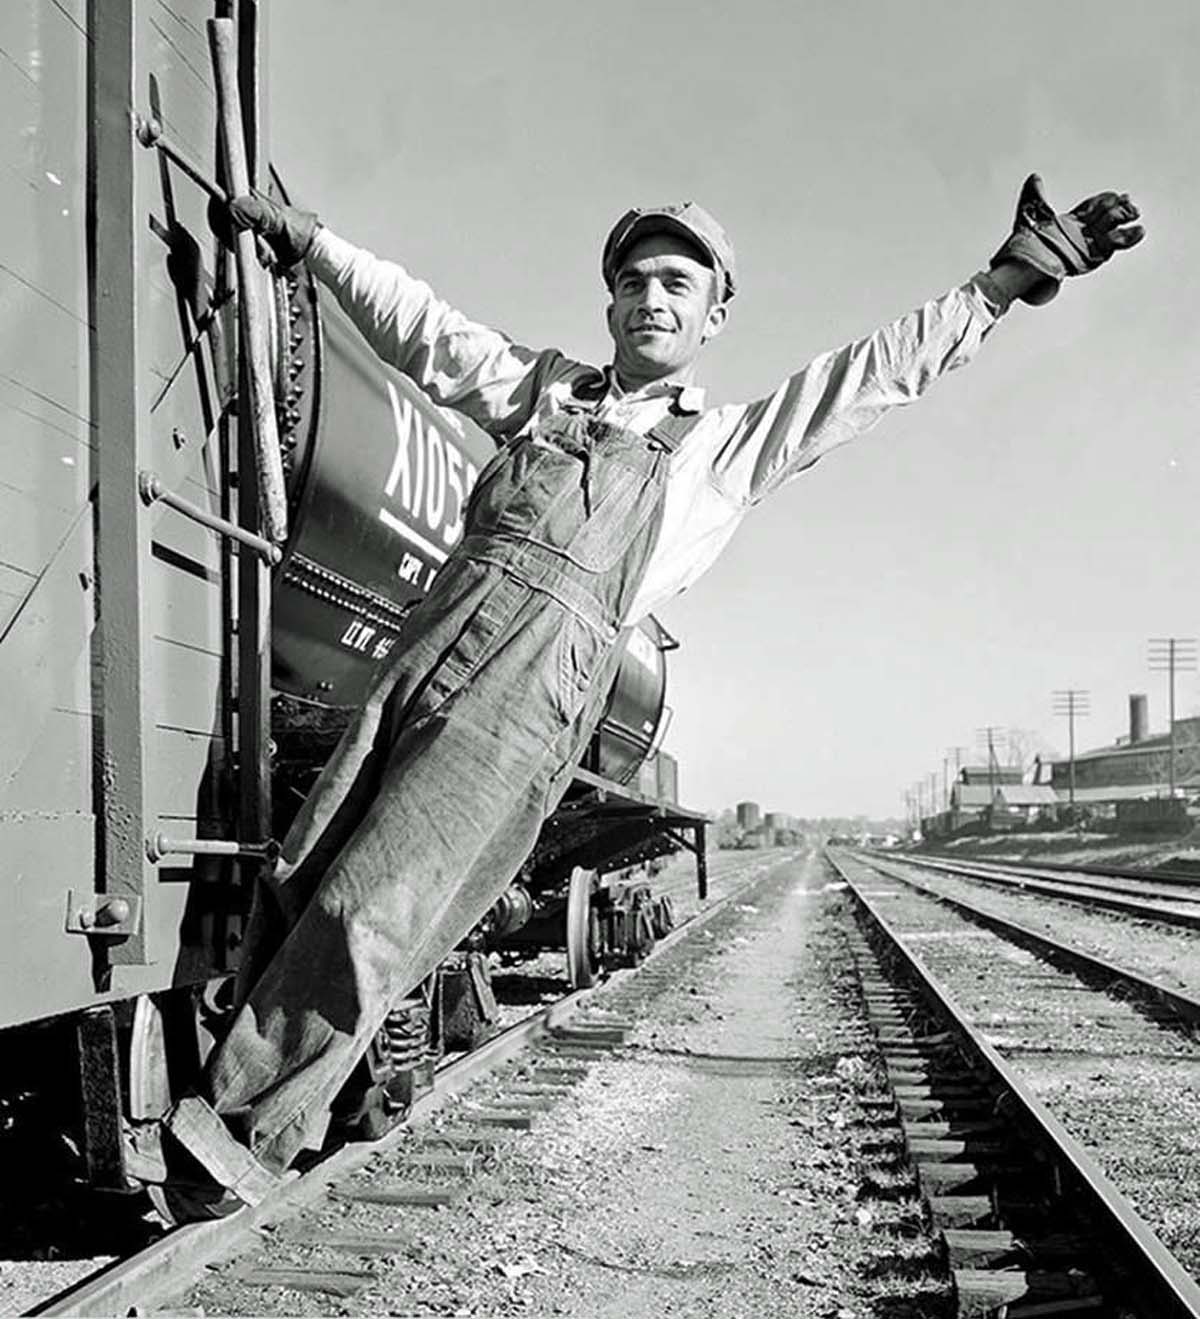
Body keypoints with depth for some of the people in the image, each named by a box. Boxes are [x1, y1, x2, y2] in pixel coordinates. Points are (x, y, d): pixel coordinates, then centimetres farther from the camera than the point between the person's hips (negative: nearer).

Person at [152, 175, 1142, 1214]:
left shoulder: (732, 445, 18)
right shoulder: (544, 386, 27)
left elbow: (888, 366, 16)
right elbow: (418, 325, 30)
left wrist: (1019, 273, 14)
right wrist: (306, 240, 28)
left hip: (543, 677, -4)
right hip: (438, 632, 4)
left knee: (370, 909, -15)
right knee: (299, 884, -5)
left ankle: (248, 1134, -8)